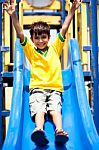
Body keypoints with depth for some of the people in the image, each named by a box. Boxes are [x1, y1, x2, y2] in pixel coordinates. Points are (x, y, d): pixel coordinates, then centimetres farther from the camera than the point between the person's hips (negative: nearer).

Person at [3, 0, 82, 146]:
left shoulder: (55, 48, 13)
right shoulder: (31, 50, 12)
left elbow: (64, 29, 7)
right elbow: (20, 34, 0)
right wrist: (13, 16, -11)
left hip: (55, 89, 1)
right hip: (37, 89, 0)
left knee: (55, 109, -24)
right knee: (39, 110, -26)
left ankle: (59, 131, -48)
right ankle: (39, 130, -52)